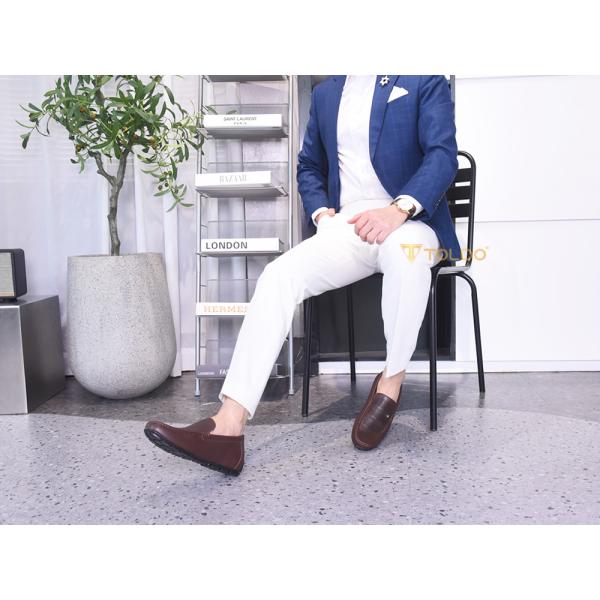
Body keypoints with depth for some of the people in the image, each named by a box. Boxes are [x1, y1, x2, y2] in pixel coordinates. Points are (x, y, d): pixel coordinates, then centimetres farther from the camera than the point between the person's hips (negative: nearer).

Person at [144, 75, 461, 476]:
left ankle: (392, 382, -16)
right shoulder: (326, 93, 21)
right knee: (278, 275, -23)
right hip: (346, 227, 4)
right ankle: (228, 428, -31)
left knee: (404, 249, -40)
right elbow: (309, 166, 28)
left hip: (409, 223, -3)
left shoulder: (425, 81, 6)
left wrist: (400, 208, -25)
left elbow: (443, 154, -7)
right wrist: (320, 211, 7)